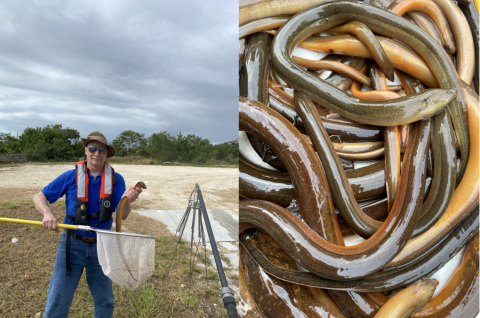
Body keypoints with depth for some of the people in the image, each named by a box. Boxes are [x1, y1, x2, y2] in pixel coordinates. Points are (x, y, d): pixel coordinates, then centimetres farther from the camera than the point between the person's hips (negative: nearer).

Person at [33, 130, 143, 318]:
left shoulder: (116, 179, -7)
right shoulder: (71, 176, -7)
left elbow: (123, 215, -11)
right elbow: (39, 197, -1)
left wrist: (127, 200, -33)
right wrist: (48, 214, -22)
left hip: (101, 246, 1)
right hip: (73, 244, -1)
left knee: (105, 302, 14)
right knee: (57, 302, 7)